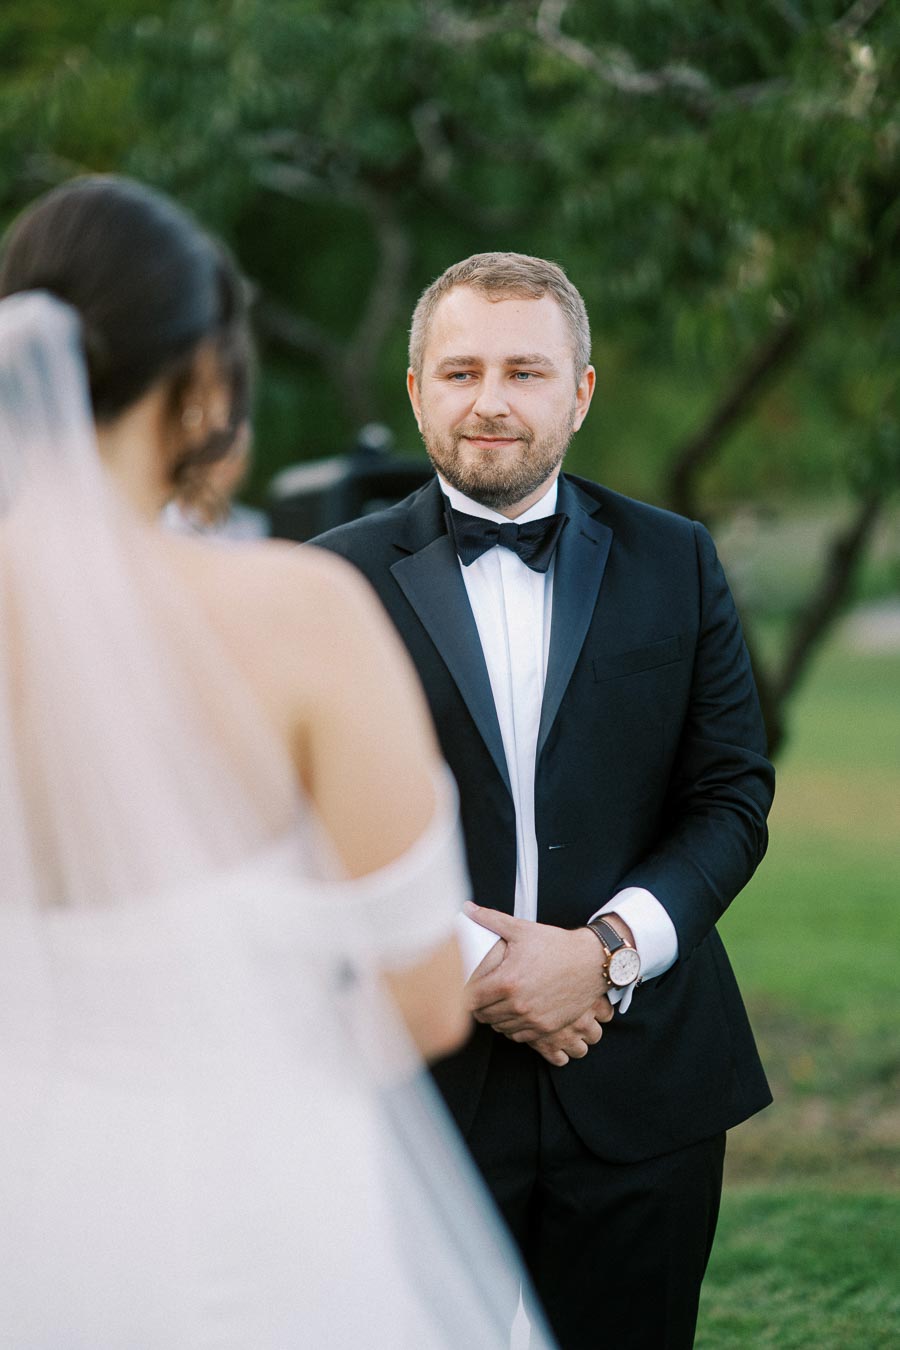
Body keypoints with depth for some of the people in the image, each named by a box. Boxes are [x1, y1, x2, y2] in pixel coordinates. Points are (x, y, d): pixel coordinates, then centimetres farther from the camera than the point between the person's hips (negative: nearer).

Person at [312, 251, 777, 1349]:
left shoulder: (674, 564, 7)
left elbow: (734, 796, 4)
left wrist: (606, 949, -11)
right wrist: (467, 966, -14)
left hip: (642, 1088, 2)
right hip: (416, 1085, -1)